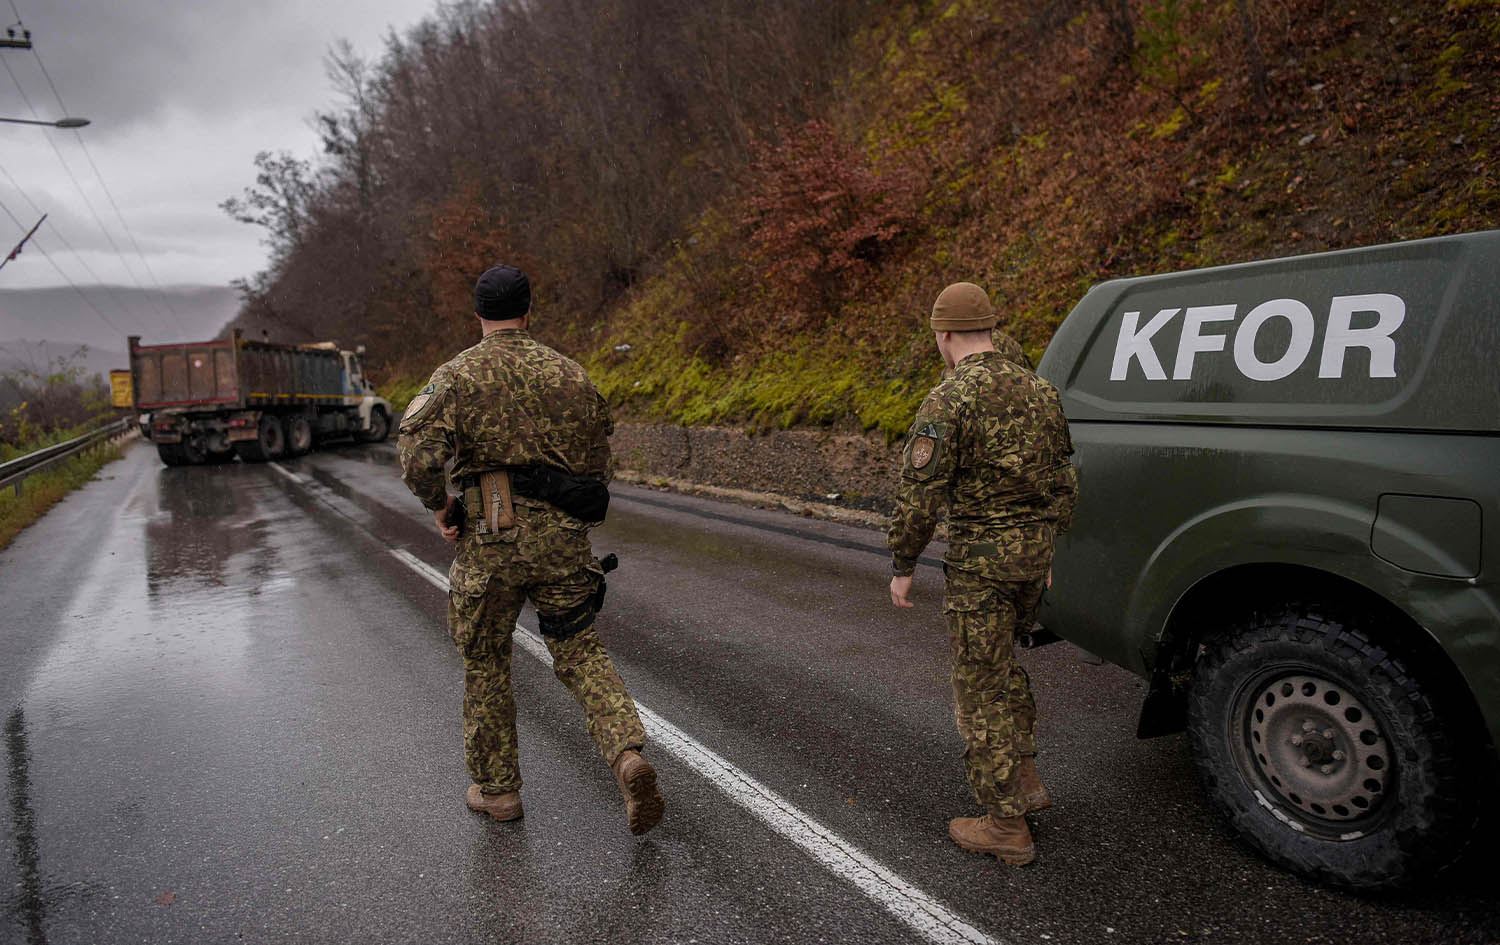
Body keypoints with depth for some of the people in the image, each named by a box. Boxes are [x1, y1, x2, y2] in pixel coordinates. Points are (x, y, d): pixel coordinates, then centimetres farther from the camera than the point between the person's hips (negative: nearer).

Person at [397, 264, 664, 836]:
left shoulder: (455, 375, -1)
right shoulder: (568, 372, 8)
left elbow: (421, 456, -15)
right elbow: (600, 461, 10)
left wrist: (439, 506, 2)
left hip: (491, 537, -2)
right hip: (565, 536, 2)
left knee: (486, 664, 16)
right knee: (580, 652, 14)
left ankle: (496, 788, 27)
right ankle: (628, 755, -7)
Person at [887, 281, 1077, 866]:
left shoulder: (950, 400, -15)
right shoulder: (1038, 389, 8)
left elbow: (920, 494, -17)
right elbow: (1062, 480, 13)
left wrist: (902, 566, -6)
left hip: (980, 559, -8)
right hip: (1034, 550, 8)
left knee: (981, 688, 4)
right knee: (1000, 663, 26)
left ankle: (1006, 828, 13)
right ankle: (1024, 781, 33)